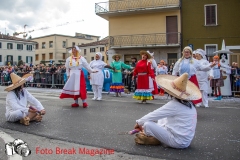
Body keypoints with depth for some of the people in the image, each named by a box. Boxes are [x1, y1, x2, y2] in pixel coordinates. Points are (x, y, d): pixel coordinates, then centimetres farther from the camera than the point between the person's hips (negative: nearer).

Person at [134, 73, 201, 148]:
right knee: (161, 118, 21)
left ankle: (156, 140, 7)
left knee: (147, 124, -17)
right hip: (186, 140, 9)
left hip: (178, 142, -9)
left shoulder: (174, 104, -19)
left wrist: (139, 122, 5)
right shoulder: (189, 103, 6)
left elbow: (154, 115, -11)